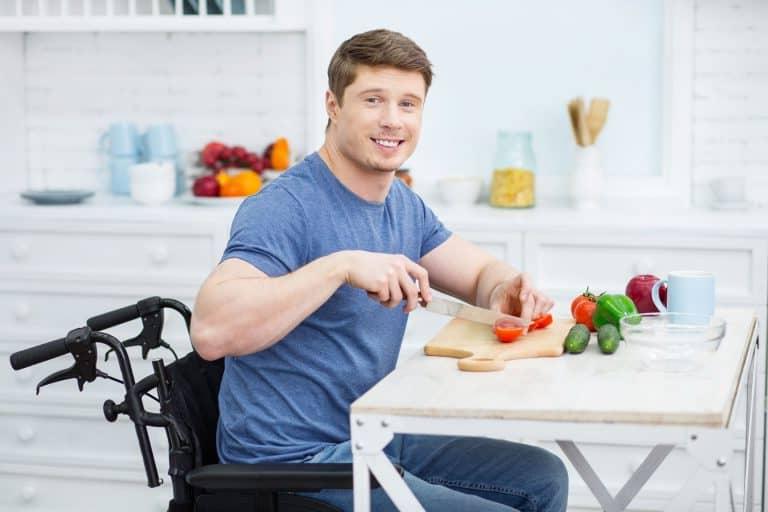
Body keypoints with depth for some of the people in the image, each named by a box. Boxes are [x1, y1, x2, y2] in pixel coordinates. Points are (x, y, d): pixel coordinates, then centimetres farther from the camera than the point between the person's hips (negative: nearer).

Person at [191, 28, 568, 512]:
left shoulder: (403, 205, 8)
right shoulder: (285, 207, -20)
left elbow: (483, 272, 17)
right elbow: (211, 330, -34)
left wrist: (508, 291, -8)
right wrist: (340, 265, -38)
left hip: (376, 440, 9)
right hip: (294, 463, -9)